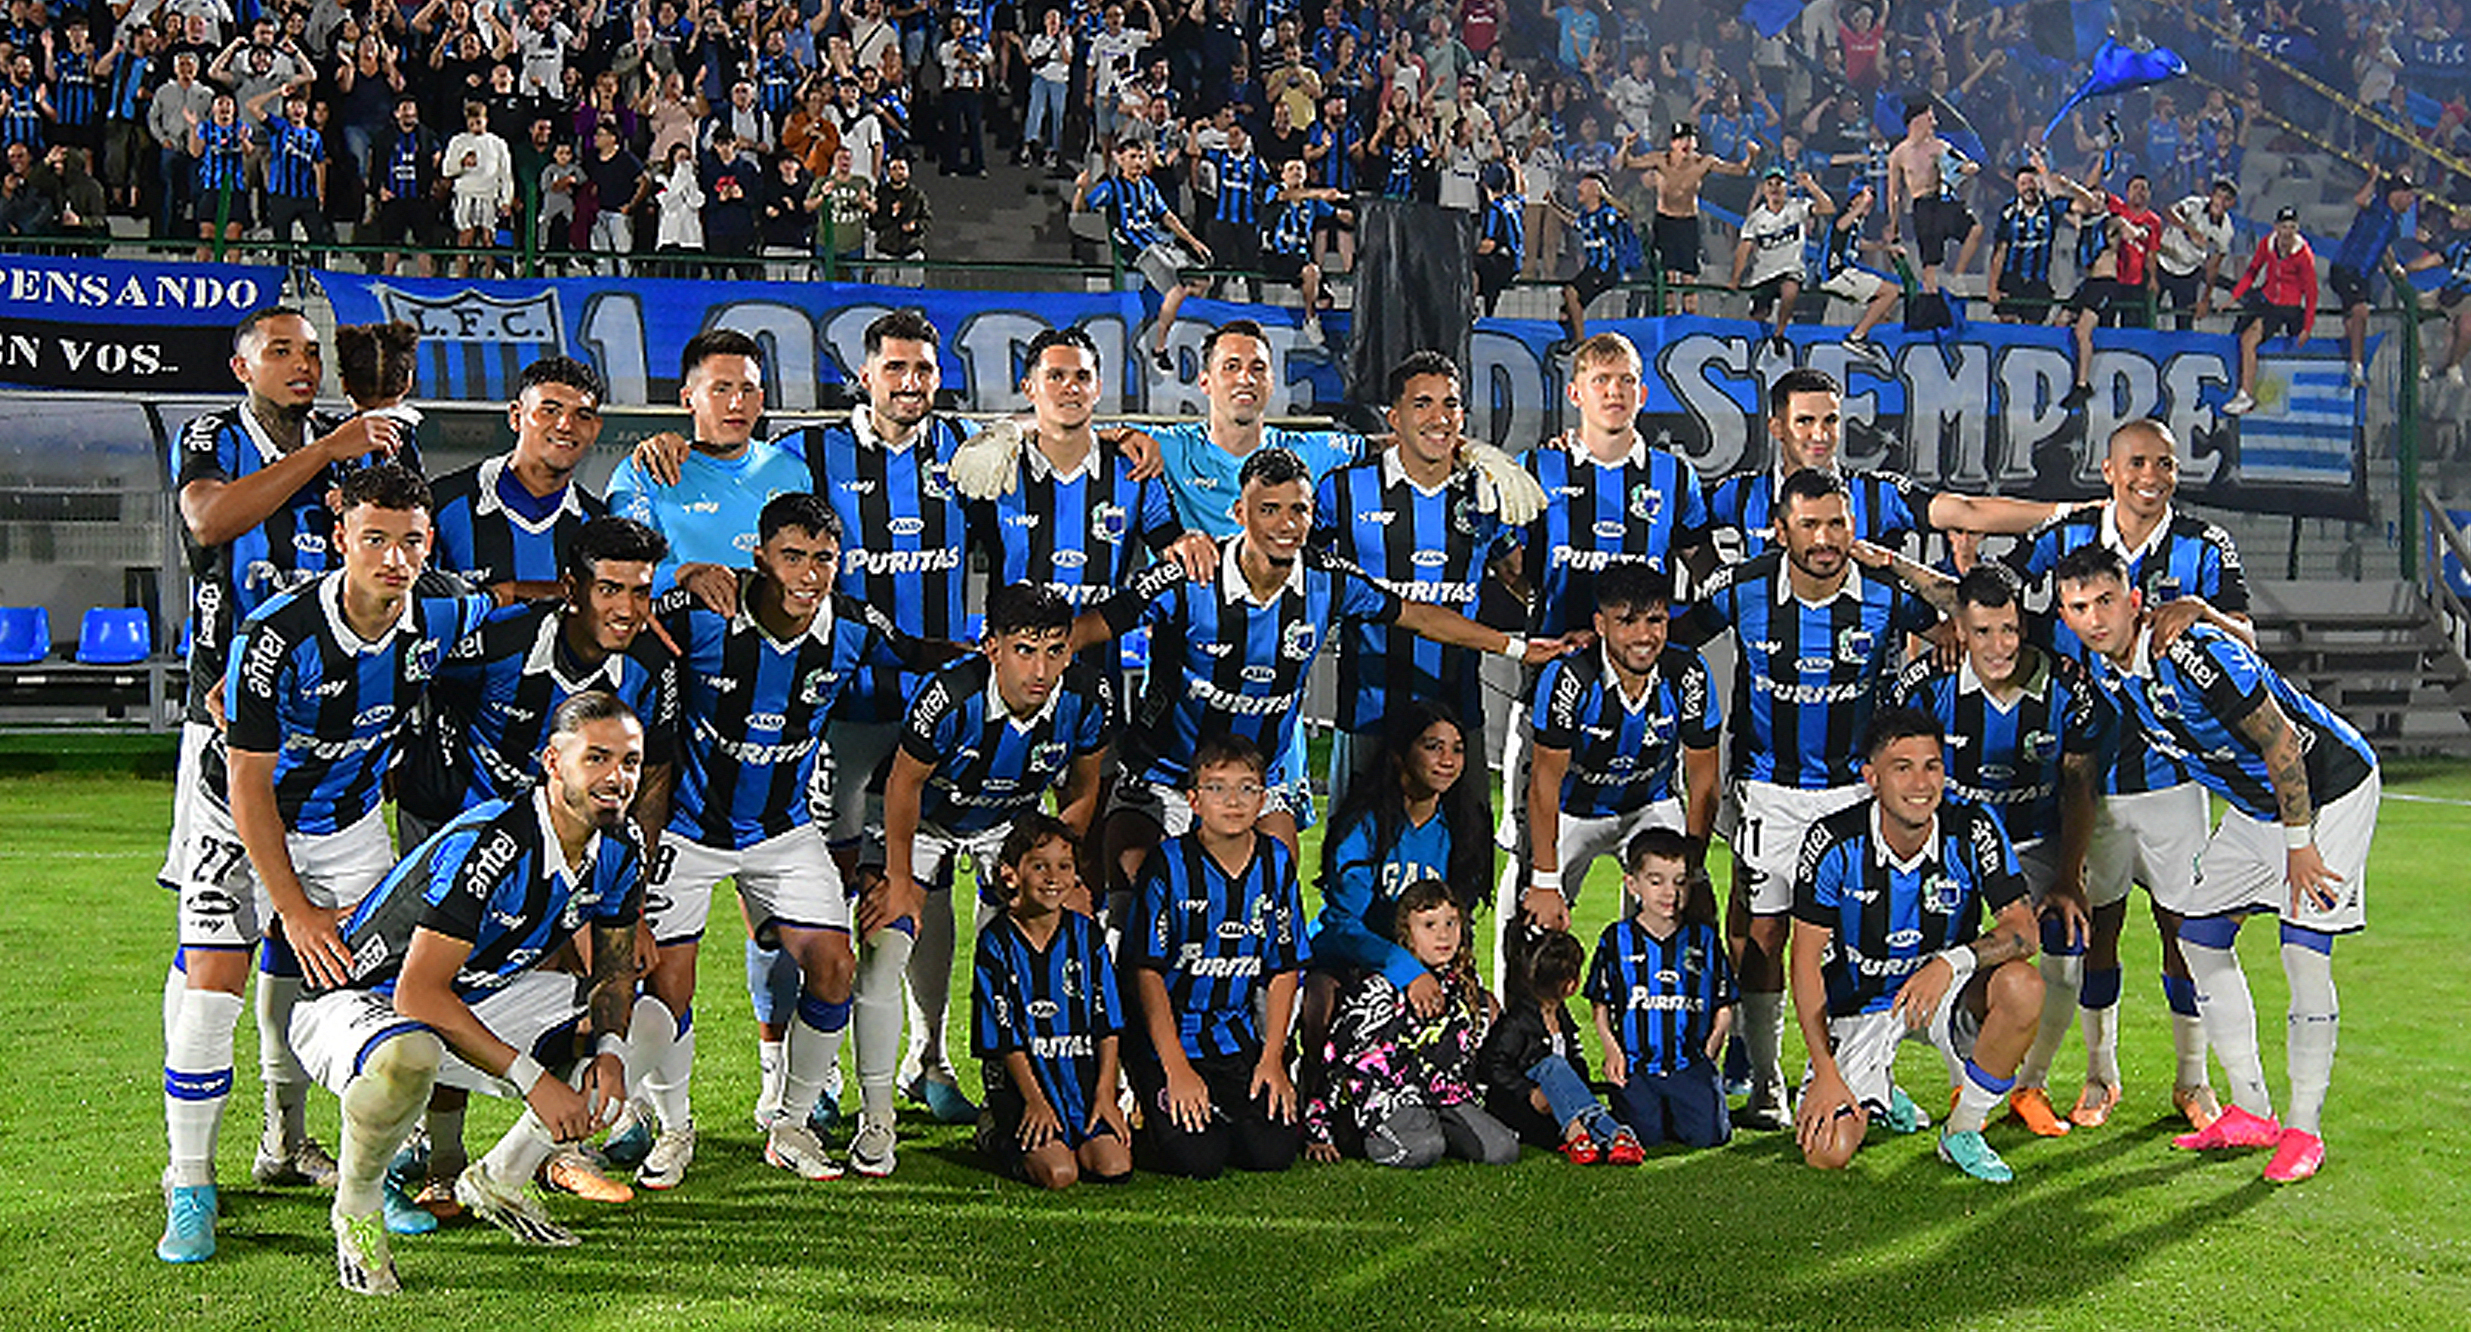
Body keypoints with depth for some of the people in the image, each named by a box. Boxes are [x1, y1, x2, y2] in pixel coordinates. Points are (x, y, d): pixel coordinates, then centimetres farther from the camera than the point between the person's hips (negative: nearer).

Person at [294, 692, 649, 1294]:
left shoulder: (619, 854, -5)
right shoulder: (489, 844, -30)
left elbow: (614, 971, 9)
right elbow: (418, 993, -31)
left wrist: (610, 1048, -14)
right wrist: (532, 1078, -32)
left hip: (479, 999, 8)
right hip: (357, 998, -8)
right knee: (405, 1057, -42)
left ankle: (498, 1180, 10)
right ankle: (357, 1207, -10)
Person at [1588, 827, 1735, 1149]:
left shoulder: (1705, 940, 7)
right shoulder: (1616, 941, 4)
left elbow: (1724, 1006, 13)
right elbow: (1600, 1005, 9)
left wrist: (1711, 1048, -1)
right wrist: (1612, 1050, -4)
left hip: (1690, 1062, 1)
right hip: (1636, 1064, -1)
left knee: (1708, 1132, -16)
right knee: (1645, 1133, -17)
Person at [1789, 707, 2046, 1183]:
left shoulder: (1973, 831, -17)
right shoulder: (1835, 842, -19)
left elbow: (2022, 929, -18)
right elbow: (1806, 961, -14)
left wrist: (1953, 961, -38)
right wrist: (1826, 1072, -20)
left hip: (1946, 993, 1)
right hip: (1859, 1004, -1)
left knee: (2023, 987, -32)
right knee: (1827, 1152, -18)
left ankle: (1962, 1132, -9)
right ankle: (1878, 1094, 21)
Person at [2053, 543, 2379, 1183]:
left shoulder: (2194, 653, -31)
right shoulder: (2105, 668, -8)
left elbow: (2282, 745, -25)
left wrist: (2300, 845, -20)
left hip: (2329, 784, -8)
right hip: (2254, 803, 9)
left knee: (2305, 954, -13)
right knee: (2201, 938, 4)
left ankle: (2304, 1131, -2)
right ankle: (2250, 1112, 13)